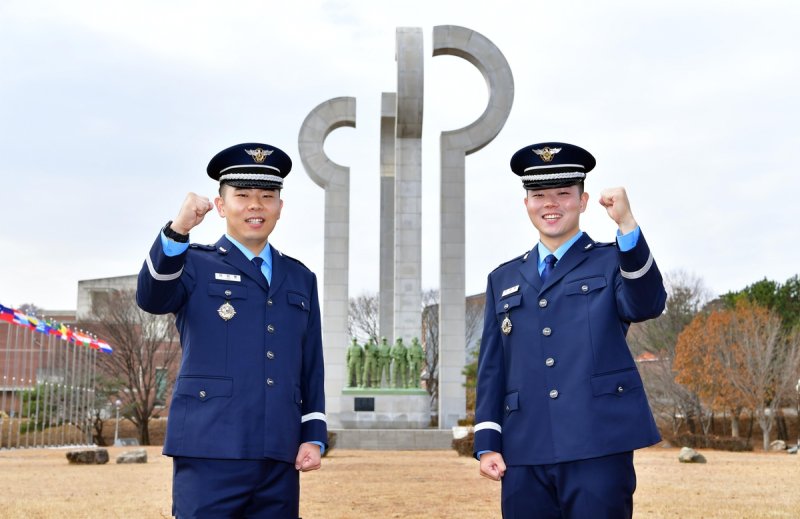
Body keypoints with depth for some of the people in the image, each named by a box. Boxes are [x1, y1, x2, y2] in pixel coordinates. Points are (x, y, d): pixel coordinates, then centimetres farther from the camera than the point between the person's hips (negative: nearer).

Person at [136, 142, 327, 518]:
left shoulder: (300, 278, 17)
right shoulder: (195, 264, 6)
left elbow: (312, 367, 16)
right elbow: (152, 297, -16)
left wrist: (314, 437, 8)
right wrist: (178, 229, -31)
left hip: (280, 459, 4)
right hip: (211, 452, -4)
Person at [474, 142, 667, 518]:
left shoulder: (613, 261, 8)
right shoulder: (504, 279, 17)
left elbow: (647, 305, -14)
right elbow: (491, 367, 13)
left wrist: (627, 225, -26)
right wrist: (487, 443, 5)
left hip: (597, 449, -3)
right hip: (525, 457, 3)